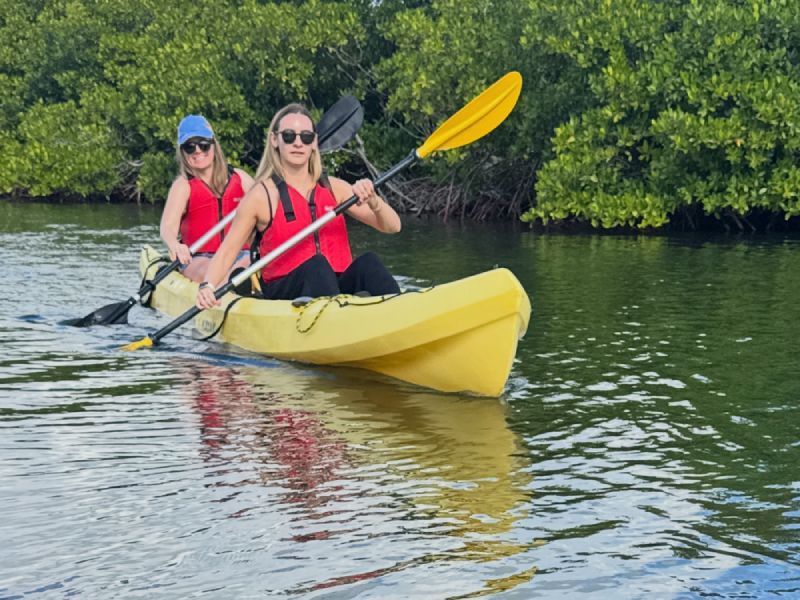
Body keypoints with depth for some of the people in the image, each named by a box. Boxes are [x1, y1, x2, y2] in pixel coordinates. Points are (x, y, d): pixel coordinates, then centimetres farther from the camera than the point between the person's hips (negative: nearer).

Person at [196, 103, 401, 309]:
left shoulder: (334, 188, 13)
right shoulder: (262, 195, 3)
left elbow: (392, 227, 8)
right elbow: (226, 252, 1)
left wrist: (372, 201, -13)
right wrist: (207, 286, -18)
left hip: (339, 285, 3)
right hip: (282, 292, -3)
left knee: (368, 262, -26)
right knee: (316, 265, -32)